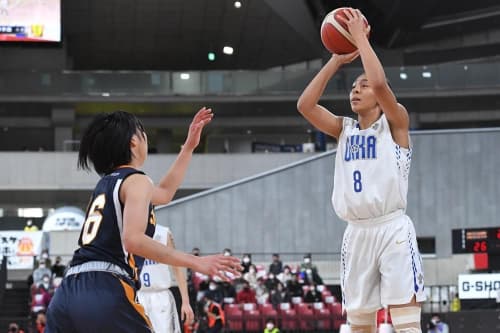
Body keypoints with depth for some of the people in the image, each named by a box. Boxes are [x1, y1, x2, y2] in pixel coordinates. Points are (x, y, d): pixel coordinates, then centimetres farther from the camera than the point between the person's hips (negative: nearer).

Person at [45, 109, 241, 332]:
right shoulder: (136, 181, 0)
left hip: (67, 294, 8)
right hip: (106, 292, -8)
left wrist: (189, 147, 47)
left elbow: (164, 193, 43)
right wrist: (195, 262, -19)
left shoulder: (107, 182, 26)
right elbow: (133, 239, -17)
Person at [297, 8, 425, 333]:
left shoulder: (395, 122, 1)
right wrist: (337, 60, 5)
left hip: (393, 229, -6)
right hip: (357, 232, 6)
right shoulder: (344, 129, 16)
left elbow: (381, 83, -18)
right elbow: (305, 105, 4)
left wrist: (361, 37, -8)